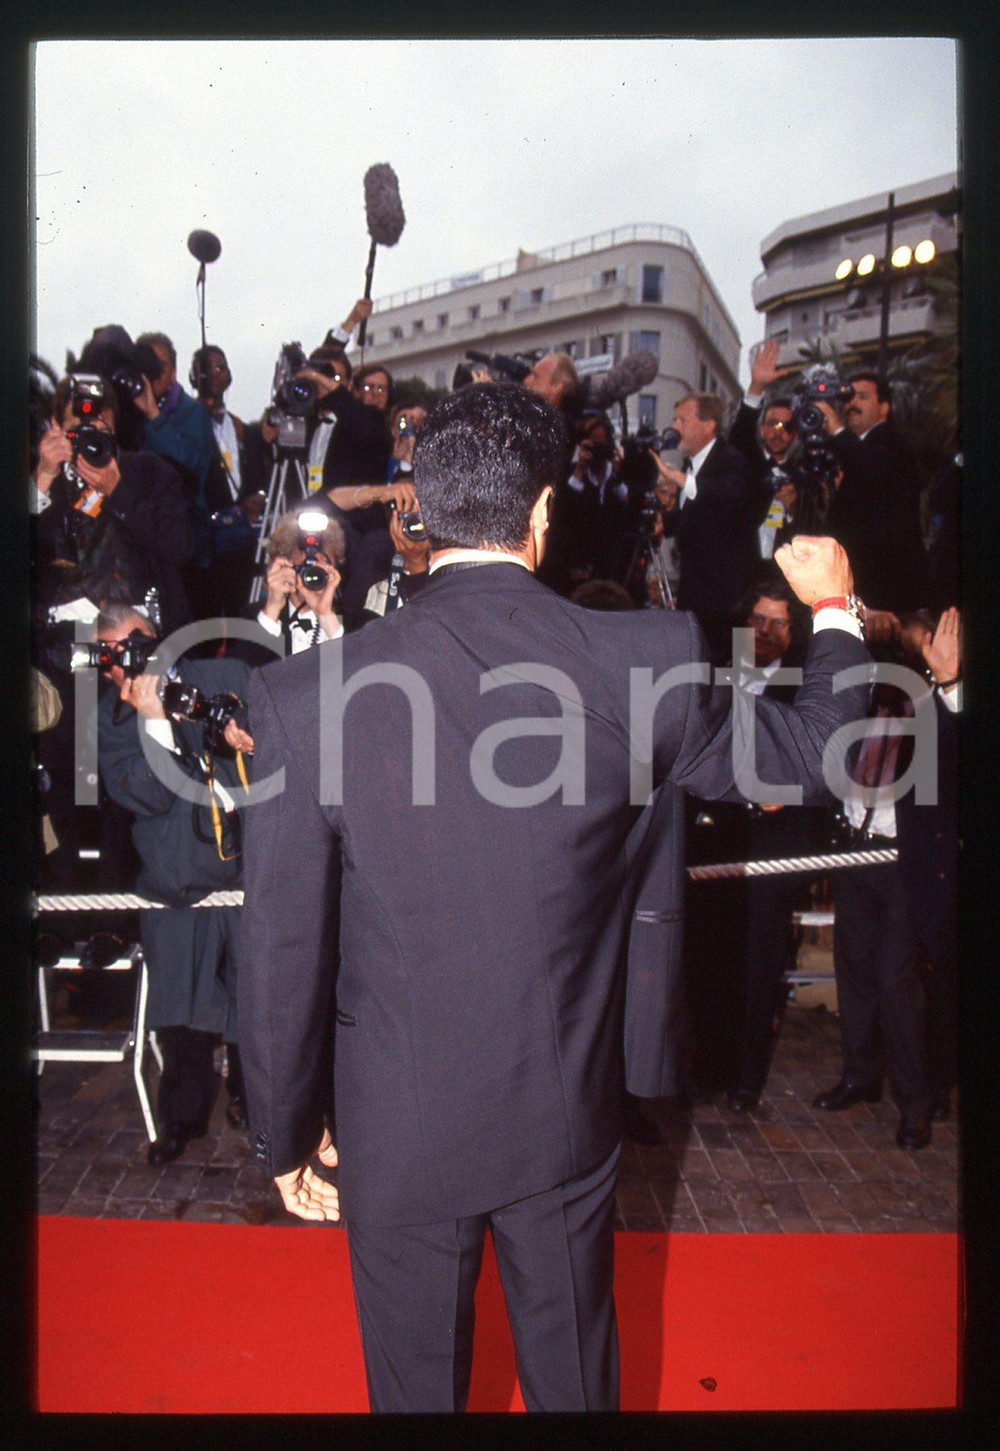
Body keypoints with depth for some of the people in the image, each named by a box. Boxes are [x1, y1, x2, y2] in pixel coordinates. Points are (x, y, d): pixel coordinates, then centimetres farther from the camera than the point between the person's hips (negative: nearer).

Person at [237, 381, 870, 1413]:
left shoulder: (304, 696, -20)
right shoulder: (648, 660, -17)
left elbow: (281, 952, -13)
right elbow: (807, 756, 1)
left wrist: (287, 1135, 3)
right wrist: (834, 612, 19)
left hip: (398, 1132, -1)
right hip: (567, 1116, 1)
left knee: (416, 1383, 25)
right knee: (573, 1376, 27)